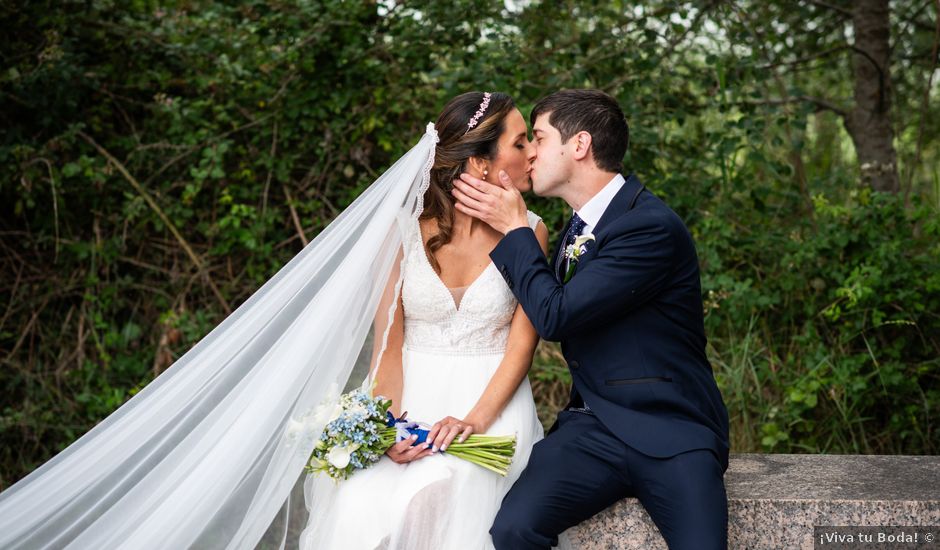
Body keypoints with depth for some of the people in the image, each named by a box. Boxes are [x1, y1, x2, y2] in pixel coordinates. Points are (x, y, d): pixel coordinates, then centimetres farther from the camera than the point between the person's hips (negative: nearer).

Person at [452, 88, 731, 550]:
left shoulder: (652, 226, -15)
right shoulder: (580, 223, 12)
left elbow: (555, 316, -17)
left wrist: (514, 229, -6)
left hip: (672, 434, -6)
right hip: (594, 427, 6)